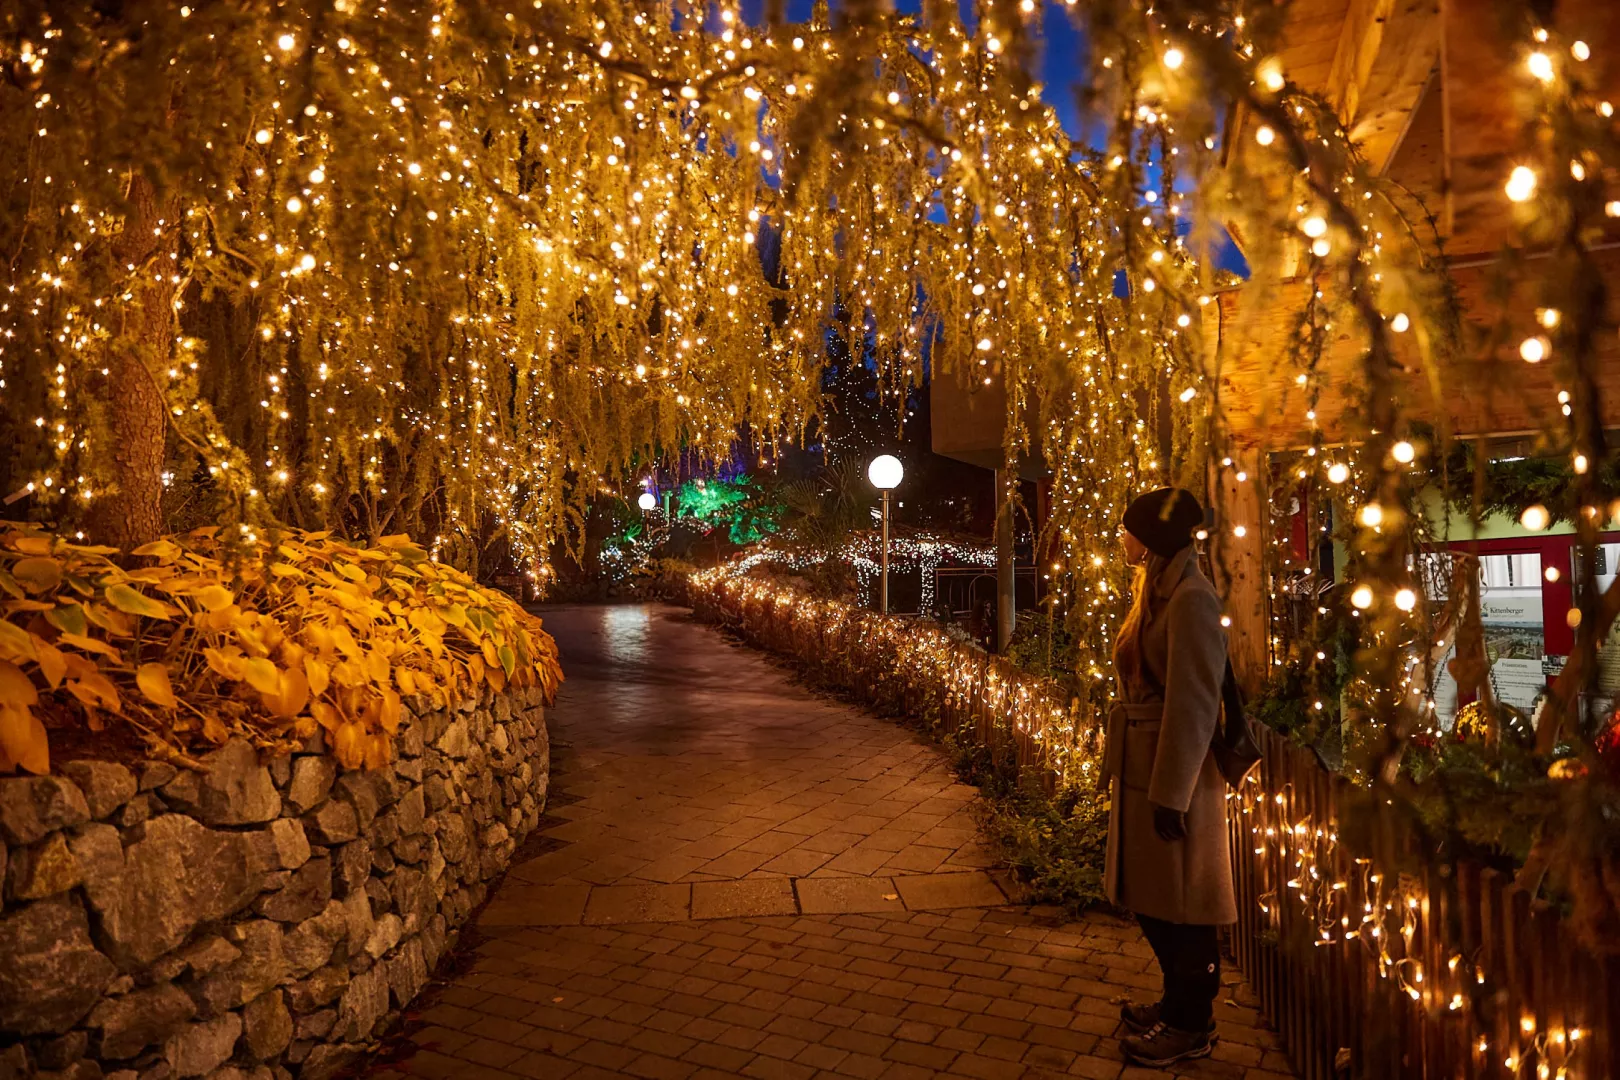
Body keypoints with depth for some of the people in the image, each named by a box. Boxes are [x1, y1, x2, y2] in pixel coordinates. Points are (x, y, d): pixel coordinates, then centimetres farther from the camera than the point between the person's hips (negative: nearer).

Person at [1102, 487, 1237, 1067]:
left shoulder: (1190, 599, -19)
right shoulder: (1156, 592, 10)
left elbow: (1194, 704, -22)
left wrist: (1171, 794, -20)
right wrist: (1120, 768, 17)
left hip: (1174, 773, -9)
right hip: (1142, 768, 9)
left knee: (1179, 907, 6)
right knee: (1150, 898, 19)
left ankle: (1192, 1026, 22)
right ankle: (1176, 1003, 36)